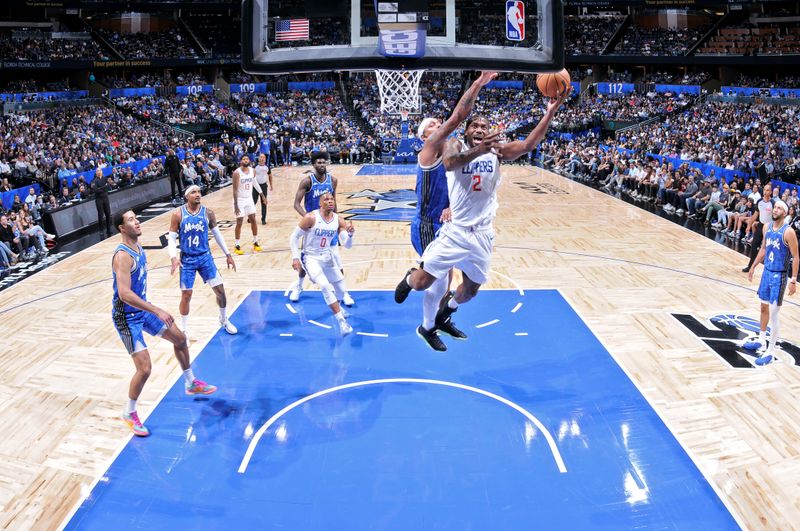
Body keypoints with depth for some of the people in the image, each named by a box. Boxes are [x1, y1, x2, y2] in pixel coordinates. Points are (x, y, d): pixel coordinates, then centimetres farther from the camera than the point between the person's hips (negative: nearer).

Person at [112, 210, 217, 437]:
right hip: (127, 317, -9)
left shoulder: (138, 247, 3)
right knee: (144, 369, -13)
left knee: (180, 339, 18)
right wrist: (157, 311, -35)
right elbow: (124, 294, -35)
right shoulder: (123, 255, -26)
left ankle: (190, 383, 39)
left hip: (142, 309, 9)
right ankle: (129, 413, 11)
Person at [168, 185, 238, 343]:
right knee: (186, 295, 1)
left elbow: (217, 234, 8)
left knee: (220, 289, 3)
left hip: (205, 257, 2)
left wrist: (228, 254, 9)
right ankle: (184, 330, 19)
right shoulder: (178, 214, -10)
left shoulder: (208, 213, -3)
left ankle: (224, 320, 28)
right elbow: (171, 238, -6)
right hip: (187, 260, -2)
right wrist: (173, 257, -21)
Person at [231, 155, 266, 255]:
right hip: (240, 200, -5)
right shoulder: (237, 173, -19)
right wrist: (236, 205, -22)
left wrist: (262, 195, 19)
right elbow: (235, 190, -19)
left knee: (253, 220, 6)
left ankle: (255, 243, 19)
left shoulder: (252, 171, -2)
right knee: (239, 223, -2)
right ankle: (237, 246, 7)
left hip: (249, 199, 5)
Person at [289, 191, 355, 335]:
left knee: (341, 290, 13)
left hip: (327, 257, 6)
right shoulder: (311, 218, -18)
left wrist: (350, 234, -27)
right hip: (311, 258, -6)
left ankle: (336, 307, 48)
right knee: (325, 286, -26)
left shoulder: (339, 220, -5)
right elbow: (294, 237, -11)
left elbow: (347, 245, -7)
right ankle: (341, 321, -23)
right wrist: (295, 257, -19)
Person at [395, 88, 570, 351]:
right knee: (421, 283, -3)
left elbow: (528, 144, -13)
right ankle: (408, 278, 35)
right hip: (454, 230, -3)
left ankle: (447, 306, 47)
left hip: (482, 234, 3)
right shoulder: (455, 145, -4)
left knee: (471, 290, 14)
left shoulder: (497, 151, 4)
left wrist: (550, 112, -24)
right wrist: (477, 151, -47)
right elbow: (450, 162, -28)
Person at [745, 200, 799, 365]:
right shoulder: (767, 227, 4)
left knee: (773, 314, -5)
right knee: (764, 307, 19)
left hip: (779, 276, -7)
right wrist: (753, 267, 20)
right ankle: (761, 340, 36)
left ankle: (770, 351, 3)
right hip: (767, 272, 7)